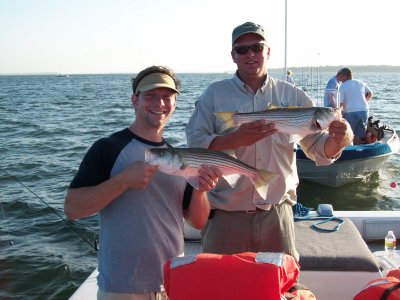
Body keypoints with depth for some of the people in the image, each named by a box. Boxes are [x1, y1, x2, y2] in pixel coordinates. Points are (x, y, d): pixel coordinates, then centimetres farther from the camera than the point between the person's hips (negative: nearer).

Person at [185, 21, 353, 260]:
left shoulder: (292, 96, 4)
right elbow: (194, 143, -7)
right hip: (225, 216, -1)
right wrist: (237, 139, -23)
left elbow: (319, 150, 4)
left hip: (276, 214, 1)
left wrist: (340, 140, -19)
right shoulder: (215, 94, 1)